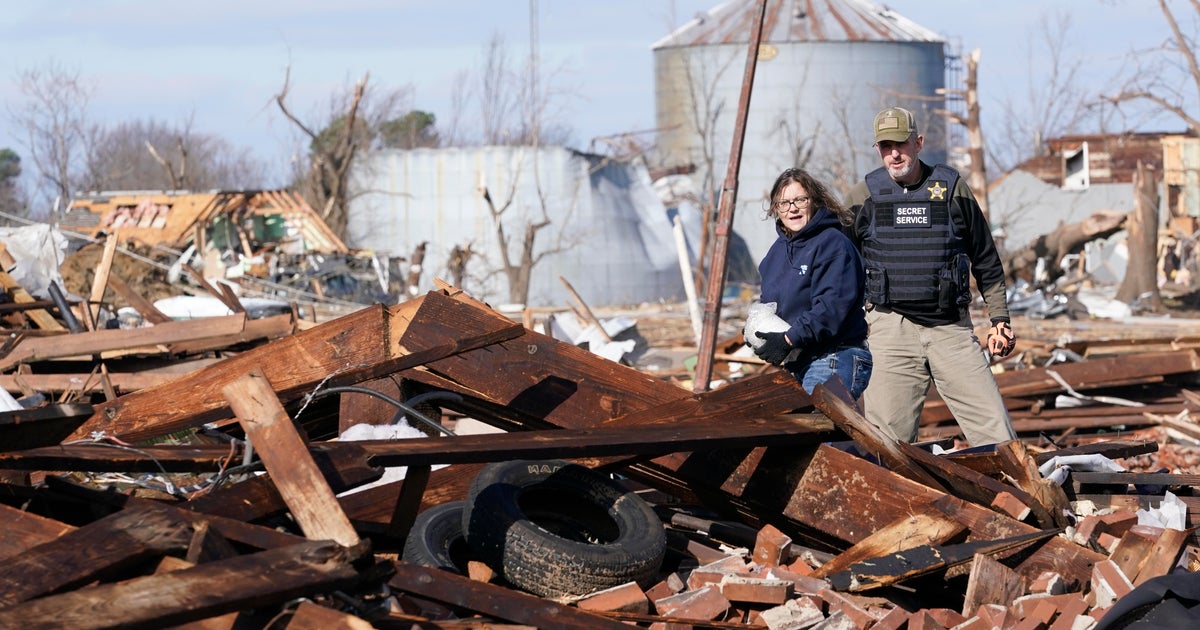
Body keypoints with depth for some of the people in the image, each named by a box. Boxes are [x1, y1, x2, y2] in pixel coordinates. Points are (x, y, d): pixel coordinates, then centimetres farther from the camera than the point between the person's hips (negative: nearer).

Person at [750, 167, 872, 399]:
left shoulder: (833, 244, -10)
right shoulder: (778, 250, 17)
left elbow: (832, 306, -21)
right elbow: (769, 301, 27)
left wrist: (789, 339, -24)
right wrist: (756, 328, 4)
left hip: (835, 361, -9)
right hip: (796, 364, 9)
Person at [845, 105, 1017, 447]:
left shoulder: (952, 188, 6)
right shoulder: (864, 195, 5)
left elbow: (986, 261, 13)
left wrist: (999, 319, 10)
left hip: (952, 328, 1)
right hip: (891, 326, 0)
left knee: (995, 428, -5)